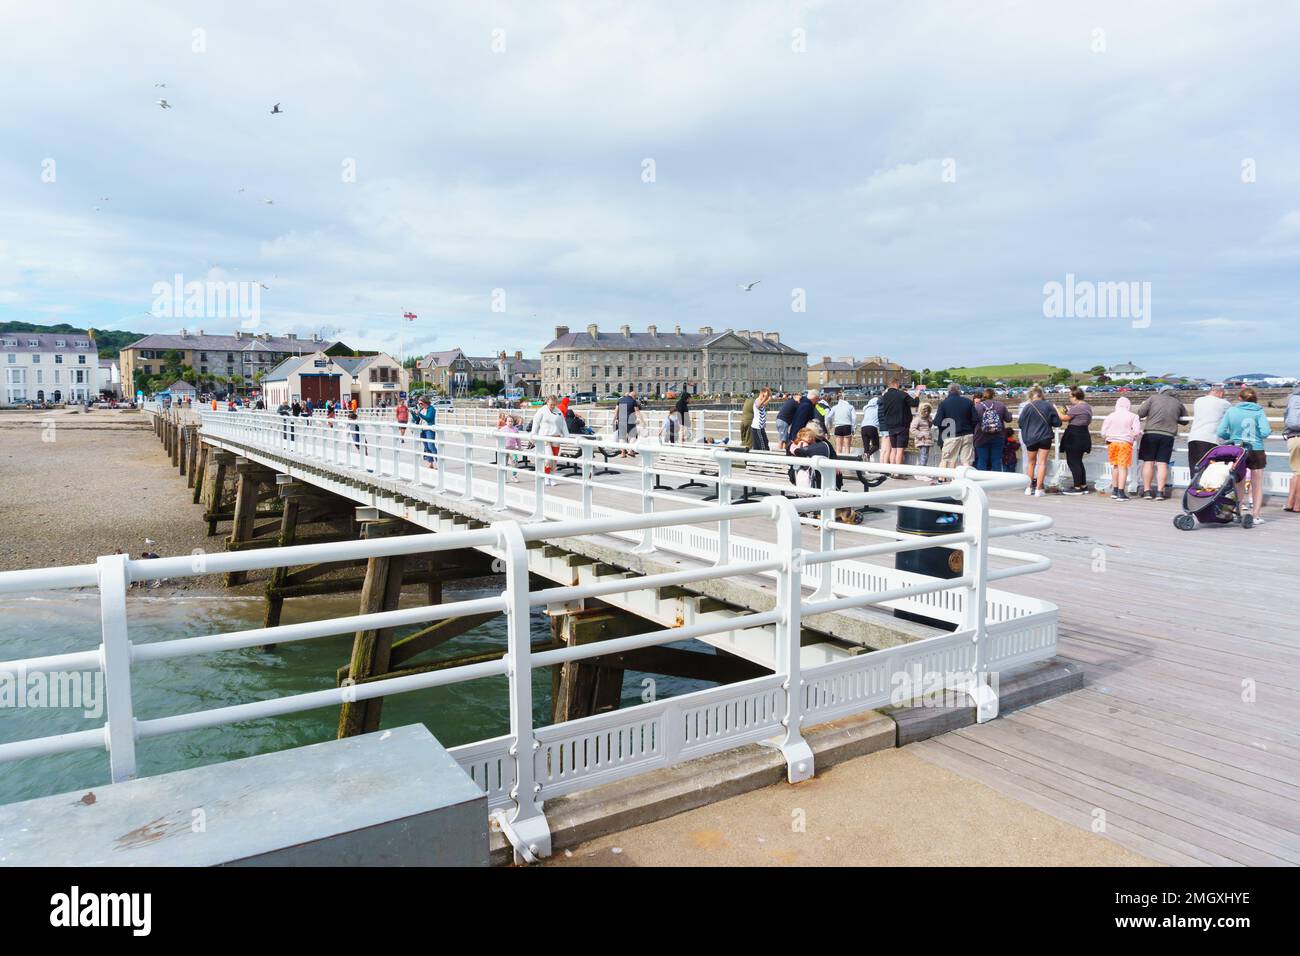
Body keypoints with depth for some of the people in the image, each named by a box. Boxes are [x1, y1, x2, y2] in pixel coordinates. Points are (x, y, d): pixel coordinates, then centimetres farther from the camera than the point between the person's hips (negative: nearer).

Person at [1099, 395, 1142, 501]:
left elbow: (1103, 433, 6)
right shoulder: (1133, 417, -1)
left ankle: (1115, 490, 22)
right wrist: (1136, 437, 14)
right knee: (1123, 467, -3)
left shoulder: (1110, 416, 6)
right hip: (1126, 443, -3)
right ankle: (1121, 493, -8)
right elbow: (1137, 432, -7)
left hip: (1112, 442, 3)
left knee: (1115, 466, 16)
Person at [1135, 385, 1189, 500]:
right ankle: (1160, 492, 0)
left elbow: (1140, 413, -2)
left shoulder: (1154, 398, 4)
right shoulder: (1178, 403, 11)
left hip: (1150, 433, -1)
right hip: (1168, 435, 1)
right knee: (1162, 464, 2)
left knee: (1148, 462, 3)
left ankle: (1147, 491, 3)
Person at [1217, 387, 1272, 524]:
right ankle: (1255, 515, 7)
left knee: (1238, 483, 16)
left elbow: (1221, 432, -4)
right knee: (1257, 484, 9)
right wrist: (1270, 430, 10)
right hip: (1256, 451, -1)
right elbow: (1265, 432, -13)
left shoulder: (1231, 411, -1)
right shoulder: (1259, 411, -4)